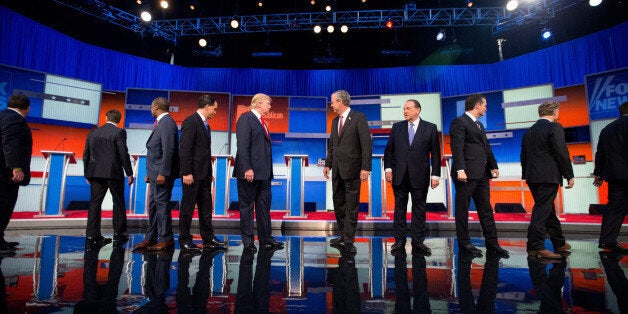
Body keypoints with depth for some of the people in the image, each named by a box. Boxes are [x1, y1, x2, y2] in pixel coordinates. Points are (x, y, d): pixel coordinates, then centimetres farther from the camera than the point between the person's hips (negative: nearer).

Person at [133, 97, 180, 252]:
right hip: (156, 174, 10)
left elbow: (169, 150, -21)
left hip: (162, 173, -10)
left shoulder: (167, 123, -12)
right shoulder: (161, 123, 20)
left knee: (161, 204, -6)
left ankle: (166, 239, 3)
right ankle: (150, 238, 21)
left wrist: (163, 173, -24)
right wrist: (150, 173, 19)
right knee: (153, 205, 13)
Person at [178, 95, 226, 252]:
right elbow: (185, 149, -17)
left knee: (206, 207, 12)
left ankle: (208, 238, 20)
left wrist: (209, 172, 14)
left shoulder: (205, 123, 16)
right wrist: (186, 173, -20)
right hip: (193, 173, -9)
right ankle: (184, 240, 14)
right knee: (188, 207, 2)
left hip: (204, 174, 9)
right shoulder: (190, 121, -12)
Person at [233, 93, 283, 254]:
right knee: (247, 207, 3)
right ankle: (248, 241, 14)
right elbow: (242, 146, -16)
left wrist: (269, 170, 11)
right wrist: (247, 168, -22)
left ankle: (266, 240, 21)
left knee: (264, 206, 12)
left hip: (264, 172, 9)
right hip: (250, 172, -9)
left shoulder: (261, 121, 18)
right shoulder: (245, 119, -7)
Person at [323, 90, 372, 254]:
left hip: (352, 168, -7)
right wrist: (328, 164, 14)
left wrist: (366, 167, -17)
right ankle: (344, 235, 25)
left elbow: (367, 143, -12)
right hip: (337, 169, 7)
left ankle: (349, 240, 7)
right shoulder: (335, 121, 15)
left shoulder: (358, 117, -7)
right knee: (338, 203, 12)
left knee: (351, 206, -1)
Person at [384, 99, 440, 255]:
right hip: (399, 175, 2)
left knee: (419, 208, 6)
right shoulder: (397, 127, 7)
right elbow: (389, 149, 9)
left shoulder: (430, 128, 2)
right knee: (399, 208, 7)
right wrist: (388, 168, 0)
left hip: (420, 176, -1)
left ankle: (417, 242, 16)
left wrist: (435, 175, -4)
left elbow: (435, 153, 0)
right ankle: (399, 241, 17)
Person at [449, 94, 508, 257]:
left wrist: (493, 166, 17)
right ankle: (464, 242, 11)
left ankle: (492, 242, 19)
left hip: (481, 173, 9)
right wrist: (460, 169, -23)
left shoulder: (479, 125, 23)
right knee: (463, 208, 1)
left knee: (486, 209, 11)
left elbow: (486, 147, 24)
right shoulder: (459, 122, -7)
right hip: (467, 173, -9)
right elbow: (457, 148, -16)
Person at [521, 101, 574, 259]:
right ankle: (535, 246, -6)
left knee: (548, 210, 17)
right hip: (548, 176, -8)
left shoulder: (529, 131, 15)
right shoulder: (554, 127, -7)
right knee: (542, 210, -7)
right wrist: (569, 175, -6)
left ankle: (559, 243, 30)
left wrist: (526, 175, 20)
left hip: (532, 177, 8)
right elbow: (561, 153, -13)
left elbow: (523, 155, 16)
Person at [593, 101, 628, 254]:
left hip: (613, 174, 6)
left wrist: (598, 173, 22)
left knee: (615, 207, 8)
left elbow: (600, 153, 18)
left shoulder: (607, 129, 18)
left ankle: (606, 241, 6)